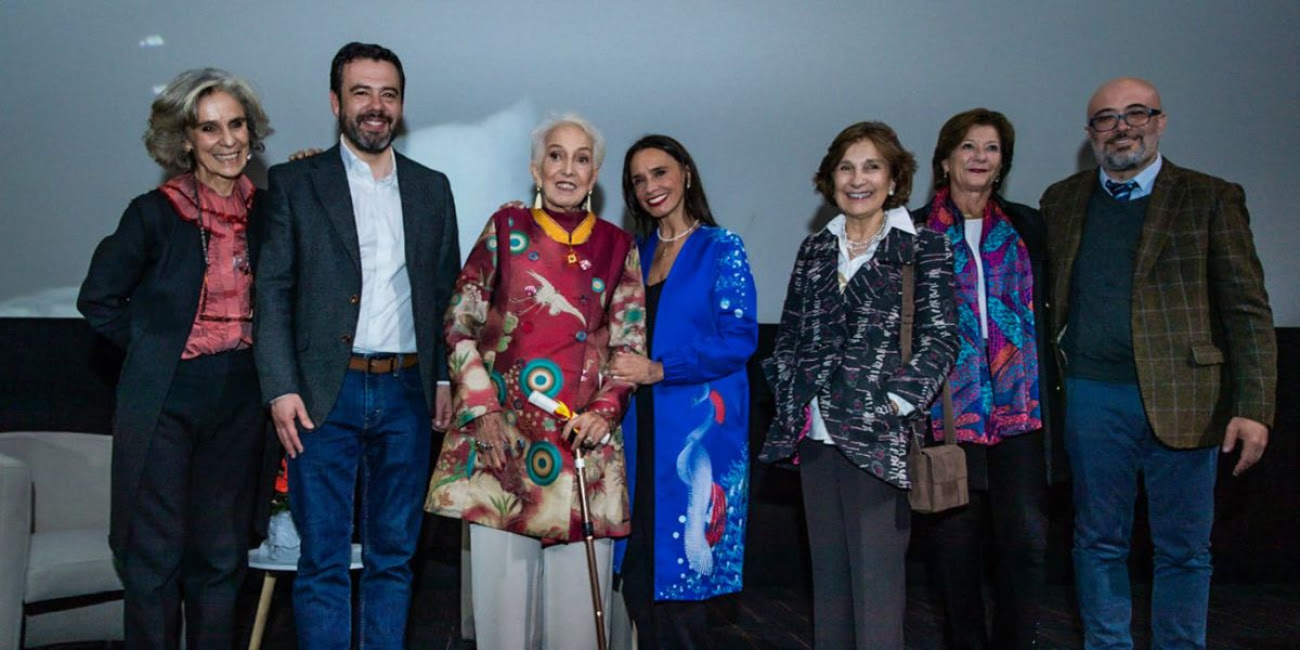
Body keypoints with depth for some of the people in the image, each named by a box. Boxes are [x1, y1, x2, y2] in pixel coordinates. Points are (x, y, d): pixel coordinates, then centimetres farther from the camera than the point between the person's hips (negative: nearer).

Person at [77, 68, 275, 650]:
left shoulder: (265, 210, 4)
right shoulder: (155, 213, -6)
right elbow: (98, 300, 1)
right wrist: (156, 347, -1)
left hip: (240, 399, 3)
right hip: (166, 399, -3)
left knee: (221, 555, 11)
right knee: (155, 554, 4)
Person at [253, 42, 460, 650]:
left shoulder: (432, 188, 13)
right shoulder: (294, 183, 4)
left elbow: (446, 292, 14)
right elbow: (272, 291, -1)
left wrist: (446, 378, 4)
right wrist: (280, 387, -10)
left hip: (406, 392, 3)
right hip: (325, 393, -2)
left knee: (394, 554, 11)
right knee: (323, 558, 3)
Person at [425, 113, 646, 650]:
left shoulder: (618, 247, 9)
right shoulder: (506, 229, 6)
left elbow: (631, 345, 9)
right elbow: (460, 326, 5)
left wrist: (605, 411, -7)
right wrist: (482, 410, -4)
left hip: (583, 438, 1)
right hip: (503, 431, -1)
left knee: (577, 593, 2)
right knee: (502, 582, 2)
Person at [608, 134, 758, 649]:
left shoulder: (720, 248, -1)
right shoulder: (639, 252, 15)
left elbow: (740, 339, -10)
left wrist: (659, 370, -16)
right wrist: (625, 370, -2)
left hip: (699, 428, -5)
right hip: (642, 428, 5)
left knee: (678, 579, -1)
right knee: (639, 578, 6)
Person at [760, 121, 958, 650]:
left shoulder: (923, 248, 1)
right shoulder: (815, 250, 14)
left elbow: (940, 339, -5)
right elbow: (789, 336, 17)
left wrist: (892, 406, -13)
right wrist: (791, 405, 6)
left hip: (877, 440, -5)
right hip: (815, 435, 5)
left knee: (875, 577, -5)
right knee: (827, 571, 12)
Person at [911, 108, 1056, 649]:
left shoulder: (1026, 227, 13)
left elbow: (1043, 314, 14)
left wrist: (1046, 392, 8)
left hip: (1018, 406, 2)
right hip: (947, 406, -1)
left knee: (1026, 536, -5)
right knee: (954, 540, 3)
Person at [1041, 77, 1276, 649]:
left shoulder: (1211, 199, 2)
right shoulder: (1061, 201, 10)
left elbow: (1247, 310, -2)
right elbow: (1047, 301, 12)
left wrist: (1254, 407, -10)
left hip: (1183, 399, -2)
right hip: (1092, 397, 2)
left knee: (1184, 549, 7)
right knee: (1099, 542, 11)